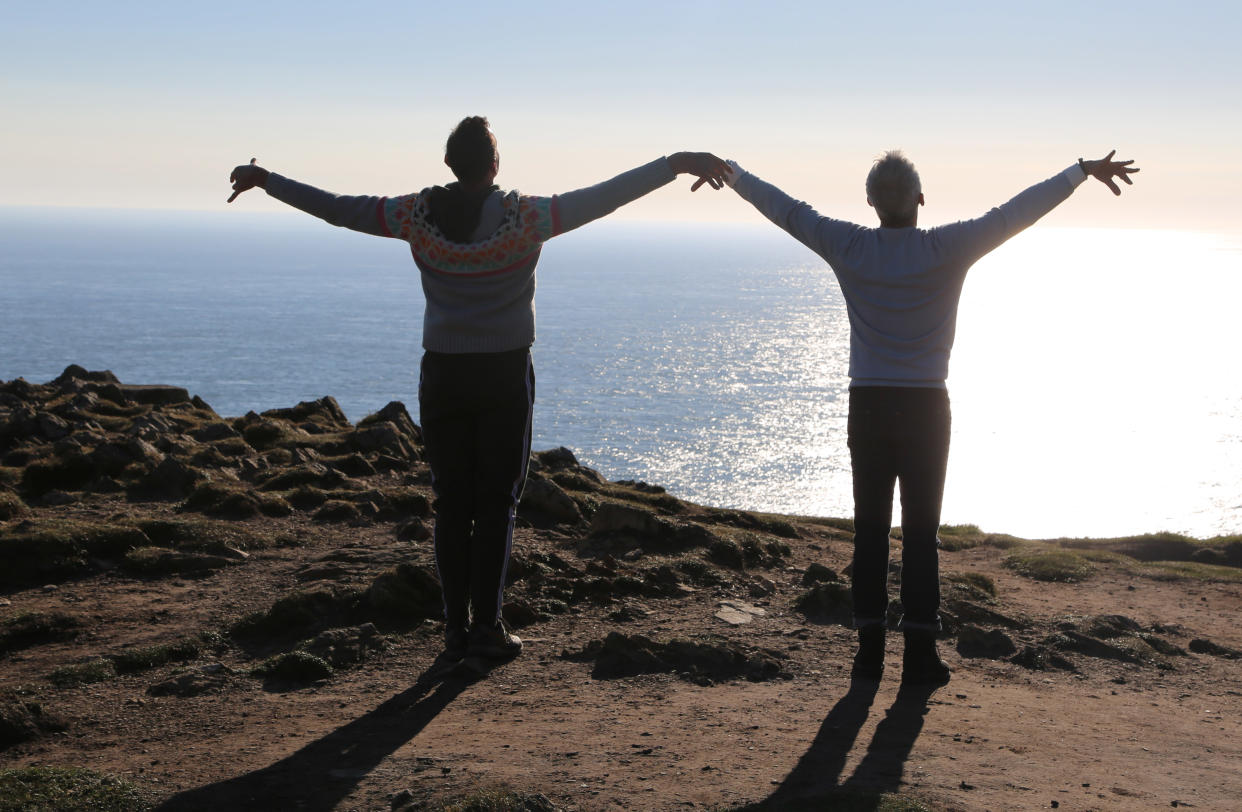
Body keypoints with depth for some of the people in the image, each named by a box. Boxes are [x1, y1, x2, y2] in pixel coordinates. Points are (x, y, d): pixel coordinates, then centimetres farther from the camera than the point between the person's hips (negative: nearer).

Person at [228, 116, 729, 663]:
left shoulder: (420, 216, -5)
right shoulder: (525, 218, -11)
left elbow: (339, 209, 2)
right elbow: (603, 198, -11)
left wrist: (264, 179, 15)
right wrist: (675, 163, -6)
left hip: (443, 374, 2)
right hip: (506, 374, -2)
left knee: (452, 504, 7)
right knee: (497, 503, 4)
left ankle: (456, 628, 7)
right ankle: (486, 627, 1)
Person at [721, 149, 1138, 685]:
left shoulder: (849, 248, -4)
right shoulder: (949, 249, -8)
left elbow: (787, 210, 8)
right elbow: (1015, 214, -3)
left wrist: (734, 176, 21)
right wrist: (1084, 172, 4)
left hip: (868, 405, 2)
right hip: (926, 406, -1)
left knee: (869, 530, 6)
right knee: (921, 532, 3)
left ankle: (870, 652, 7)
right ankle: (919, 655, 3)